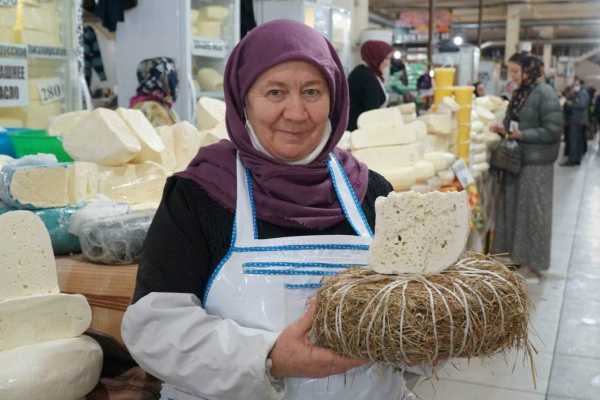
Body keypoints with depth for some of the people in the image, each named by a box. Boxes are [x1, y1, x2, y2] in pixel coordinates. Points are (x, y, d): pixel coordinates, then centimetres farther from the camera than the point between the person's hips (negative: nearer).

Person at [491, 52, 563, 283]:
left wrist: (522, 135, -22)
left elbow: (553, 130, -16)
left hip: (536, 162, -8)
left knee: (532, 211, 0)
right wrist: (504, 130, 2)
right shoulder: (519, 93, 10)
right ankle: (514, 255, 26)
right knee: (512, 208, 12)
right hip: (515, 159, 8)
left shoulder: (545, 94, -14)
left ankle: (533, 264, 12)